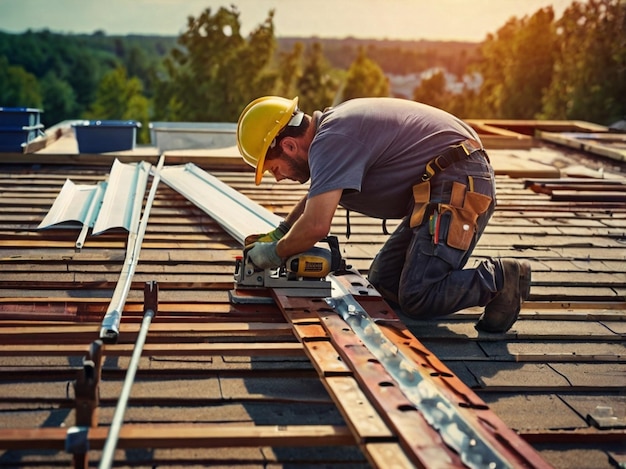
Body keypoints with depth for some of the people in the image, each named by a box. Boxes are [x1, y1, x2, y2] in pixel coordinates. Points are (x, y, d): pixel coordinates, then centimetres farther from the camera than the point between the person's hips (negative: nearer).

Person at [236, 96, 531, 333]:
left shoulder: (330, 141, -19)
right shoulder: (329, 128, 13)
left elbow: (316, 225, -28)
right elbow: (317, 197, 32)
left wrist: (276, 252, -9)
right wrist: (278, 234, 20)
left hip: (458, 185, -11)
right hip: (436, 189, 11)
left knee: (415, 300, -16)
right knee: (384, 281, 11)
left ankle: (499, 279, -6)